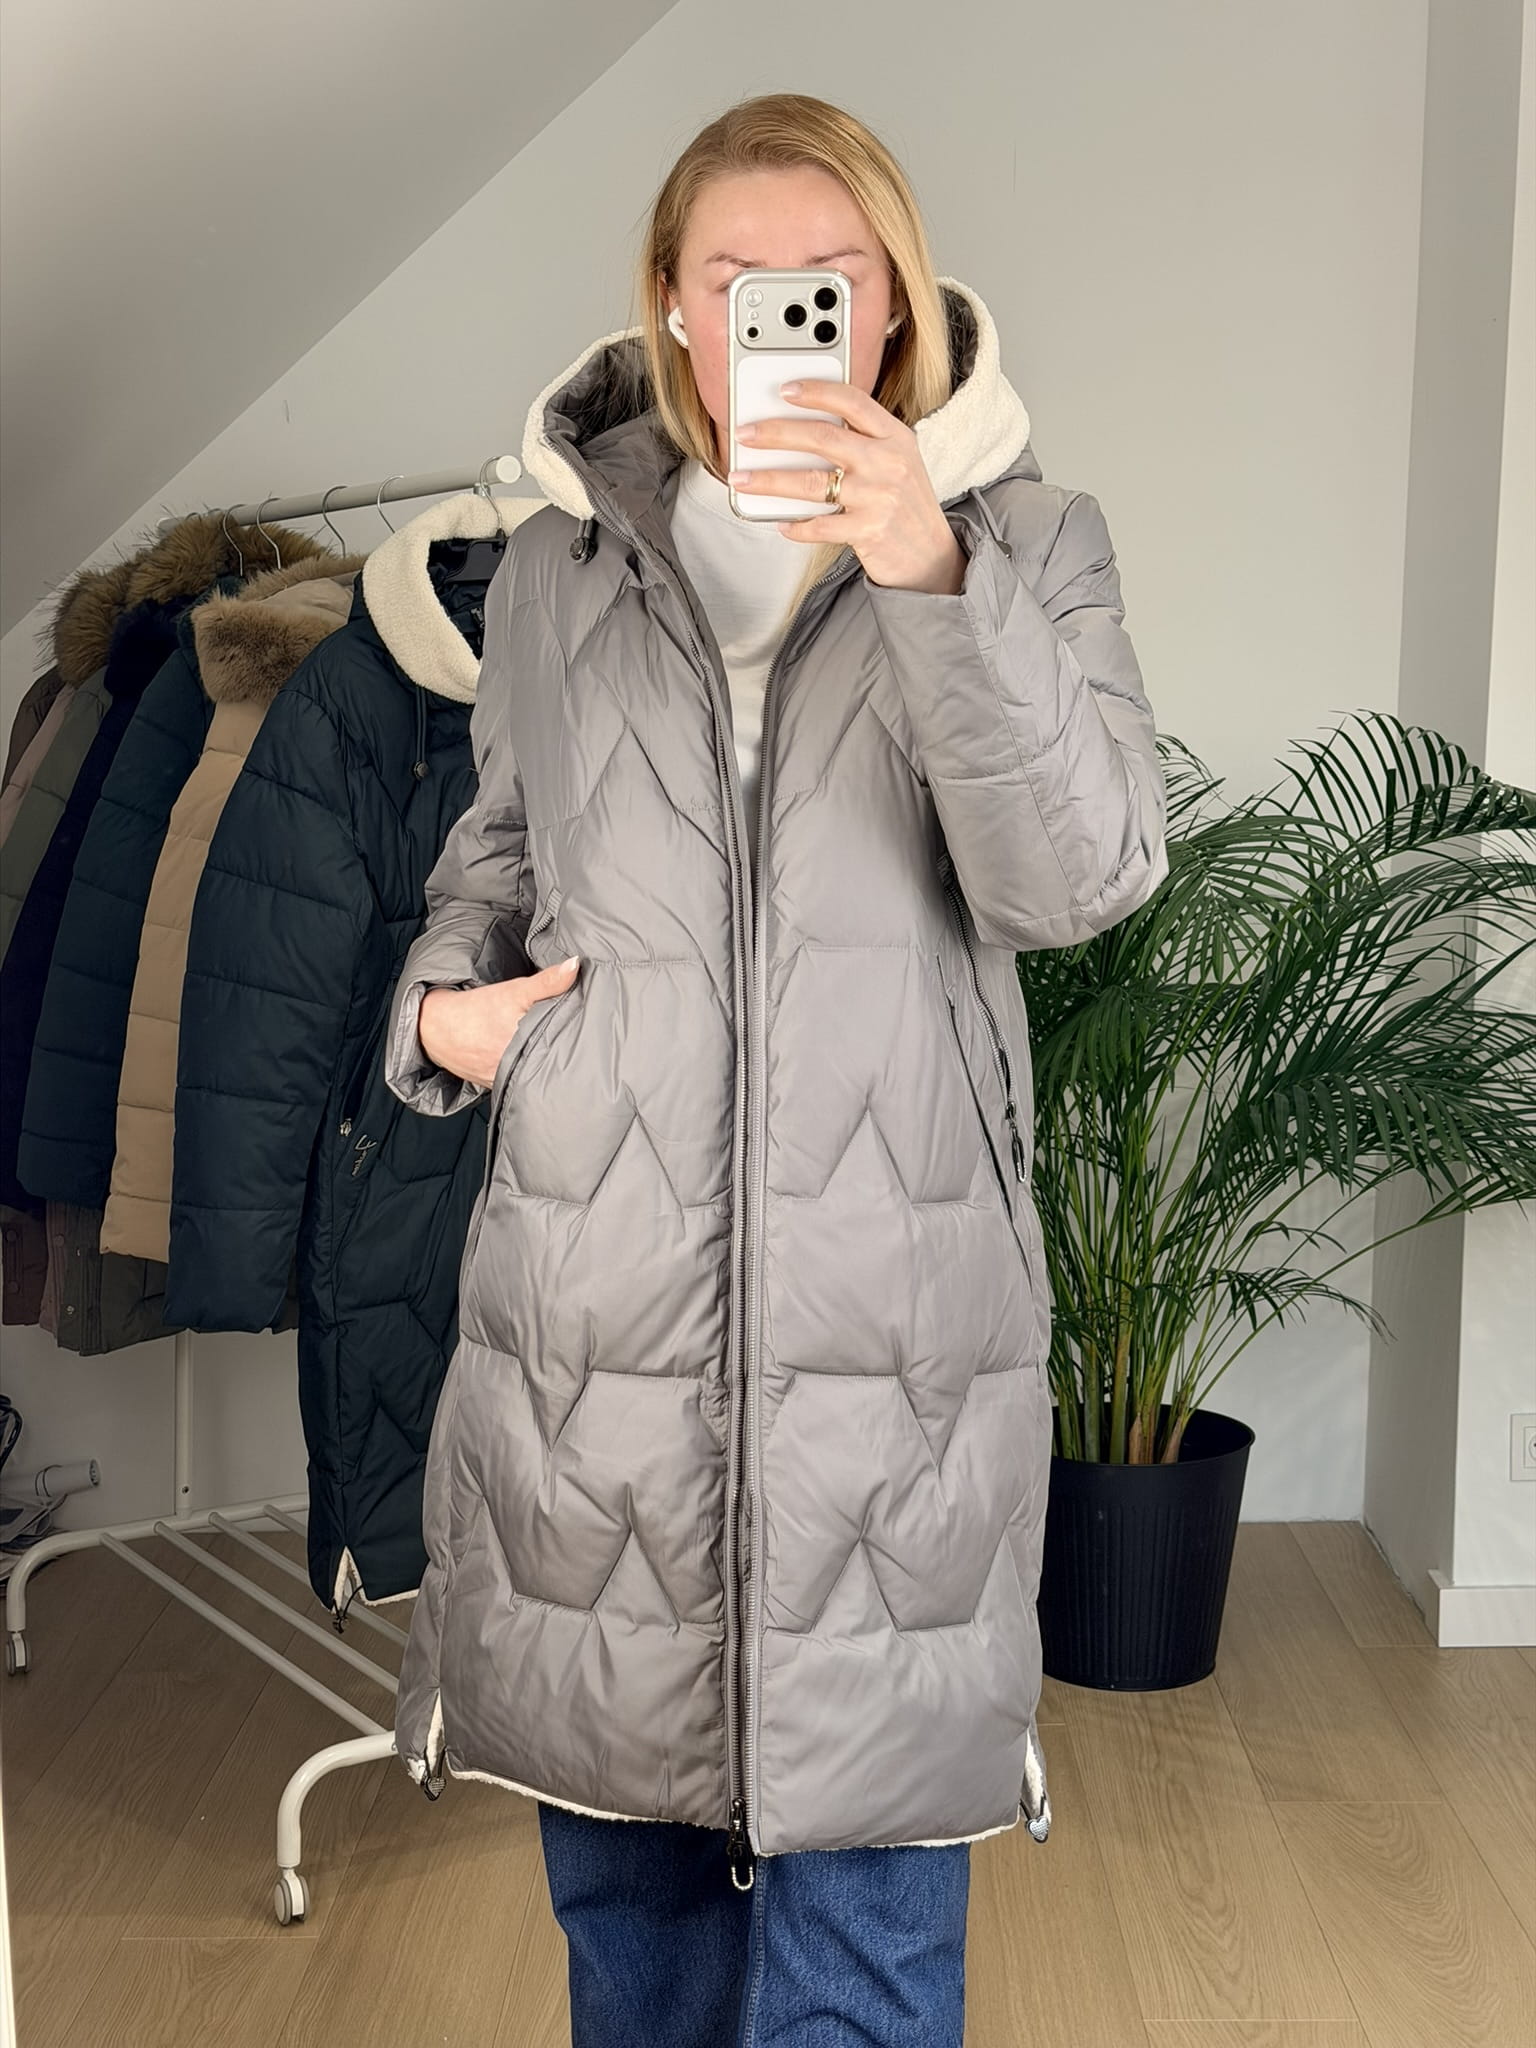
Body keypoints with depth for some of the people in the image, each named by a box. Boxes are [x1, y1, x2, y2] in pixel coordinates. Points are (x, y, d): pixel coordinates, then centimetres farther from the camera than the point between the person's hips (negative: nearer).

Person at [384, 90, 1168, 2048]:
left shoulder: (1024, 539, 5)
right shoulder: (558, 560, 11)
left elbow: (1084, 875, -10)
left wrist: (931, 579, -21)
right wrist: (442, 1003, 2)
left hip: (891, 1293, -2)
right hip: (589, 1287, 3)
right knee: (615, 1869, 18)